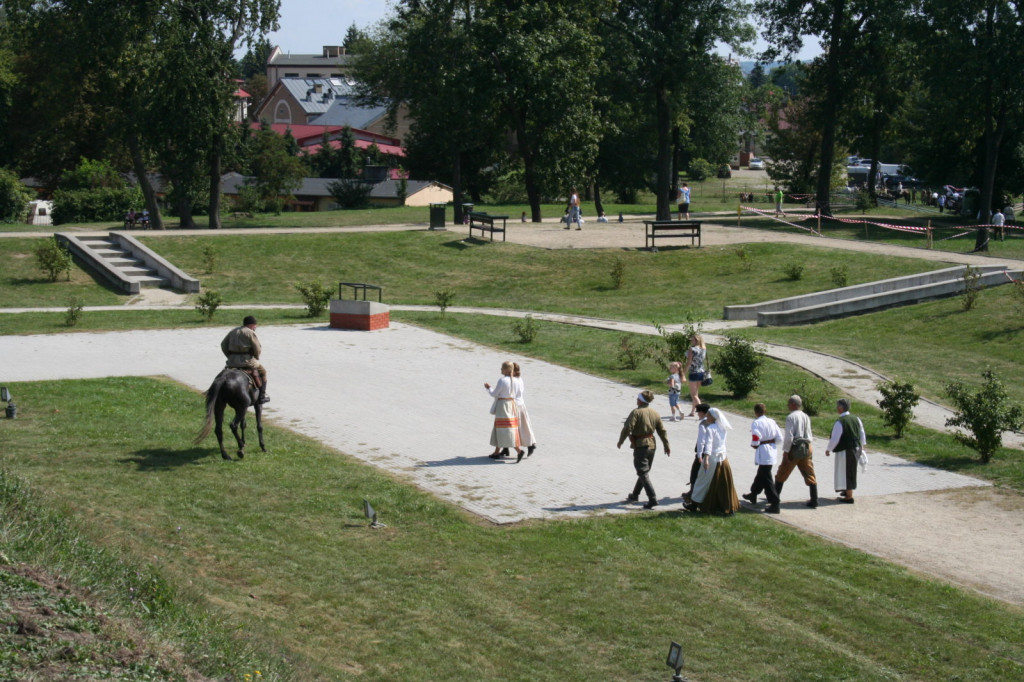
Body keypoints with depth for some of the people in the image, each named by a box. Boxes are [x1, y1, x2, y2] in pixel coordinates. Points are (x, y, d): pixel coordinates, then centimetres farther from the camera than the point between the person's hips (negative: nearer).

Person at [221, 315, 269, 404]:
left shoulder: (233, 331, 14)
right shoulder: (251, 333, -7)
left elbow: (223, 344, 15)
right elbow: (257, 349, -10)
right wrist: (255, 359, 9)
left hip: (232, 360, 6)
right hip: (246, 360, -6)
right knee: (262, 372, 15)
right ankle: (262, 396, 11)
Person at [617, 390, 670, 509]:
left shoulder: (636, 413, -14)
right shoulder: (655, 414, 6)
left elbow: (627, 428, -19)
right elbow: (662, 431, 9)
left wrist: (620, 442, -5)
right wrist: (666, 446, 17)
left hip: (640, 445, -7)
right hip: (652, 445, 7)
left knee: (643, 473, -6)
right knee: (644, 471, 20)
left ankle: (652, 499, -16)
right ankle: (635, 495, 35)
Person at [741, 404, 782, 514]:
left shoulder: (756, 423, -14)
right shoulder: (771, 421, 5)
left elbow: (756, 439, -22)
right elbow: (779, 438, 2)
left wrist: (754, 445, -1)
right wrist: (769, 441, 9)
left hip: (763, 454, -8)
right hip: (771, 452, 8)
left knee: (767, 480, -4)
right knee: (760, 475, 26)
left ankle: (774, 504, -7)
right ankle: (753, 495, 45)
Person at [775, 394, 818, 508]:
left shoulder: (791, 417, -12)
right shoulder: (806, 417, 9)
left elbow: (789, 436, -18)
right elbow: (809, 435, 13)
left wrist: (785, 451, -13)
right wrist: (810, 449, 18)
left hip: (794, 448, -6)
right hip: (806, 448, 6)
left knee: (782, 473, 10)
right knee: (810, 475, 7)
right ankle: (814, 501, 3)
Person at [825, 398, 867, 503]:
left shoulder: (839, 422, -20)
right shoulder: (856, 419, 2)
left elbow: (834, 439, -18)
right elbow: (862, 434, 13)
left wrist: (828, 449, -3)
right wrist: (862, 445, 27)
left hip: (845, 451, -8)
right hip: (856, 449, 8)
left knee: (845, 472, 2)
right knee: (851, 470, 24)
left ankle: (849, 497, 7)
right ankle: (848, 491, 39)